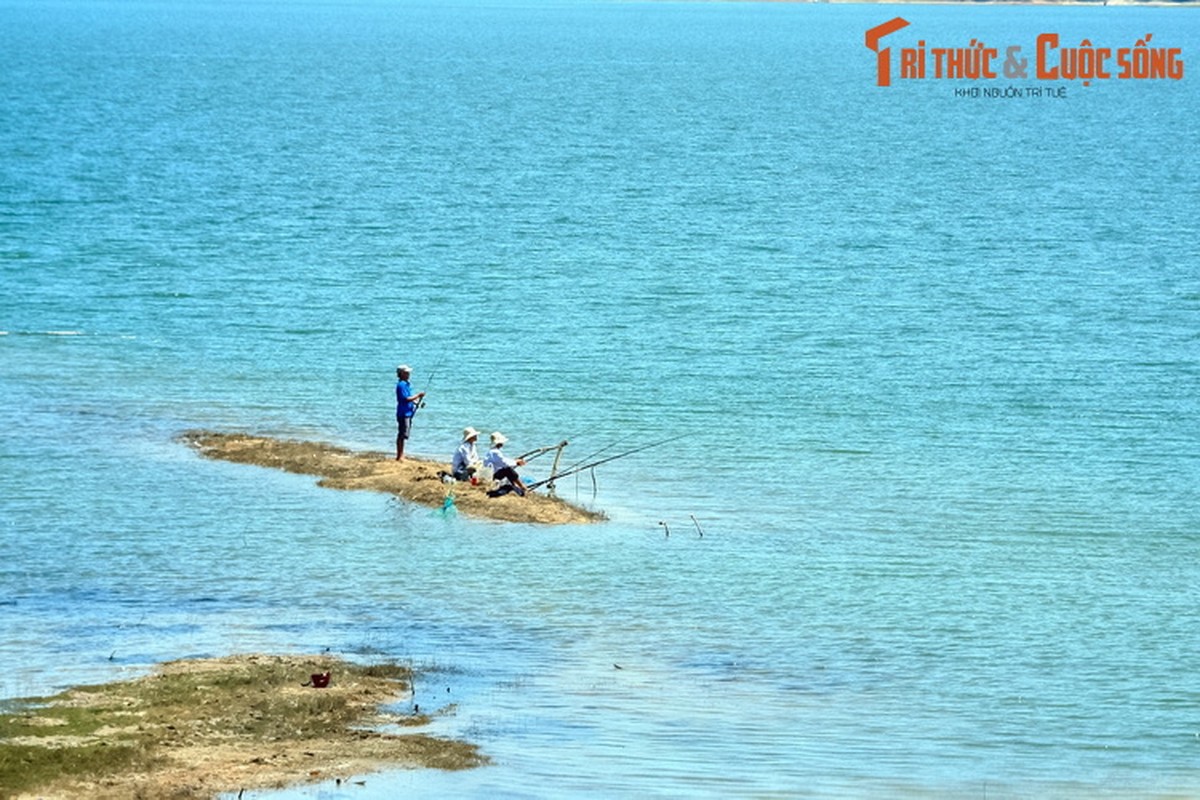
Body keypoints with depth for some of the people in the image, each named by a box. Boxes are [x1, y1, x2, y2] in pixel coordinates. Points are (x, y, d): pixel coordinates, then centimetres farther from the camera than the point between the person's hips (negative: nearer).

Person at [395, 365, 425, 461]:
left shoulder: (406, 384, 16)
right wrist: (418, 395, -15)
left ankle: (400, 456, 18)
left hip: (408, 413, 10)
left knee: (402, 435, 13)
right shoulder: (401, 385, -16)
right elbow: (406, 399, -21)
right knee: (401, 435, -7)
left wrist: (415, 402, 9)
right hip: (403, 413, -10)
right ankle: (400, 456, -5)